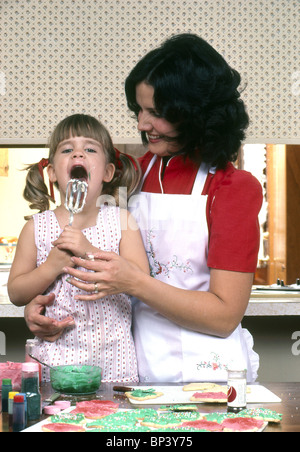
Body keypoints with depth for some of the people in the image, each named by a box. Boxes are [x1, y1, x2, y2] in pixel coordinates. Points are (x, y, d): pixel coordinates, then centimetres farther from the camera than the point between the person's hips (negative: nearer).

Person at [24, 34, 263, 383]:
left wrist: (134, 283, -20)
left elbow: (225, 315, -10)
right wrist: (42, 301, -7)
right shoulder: (139, 170, 10)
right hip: (137, 365, 5)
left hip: (204, 372, -4)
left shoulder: (235, 187, -5)